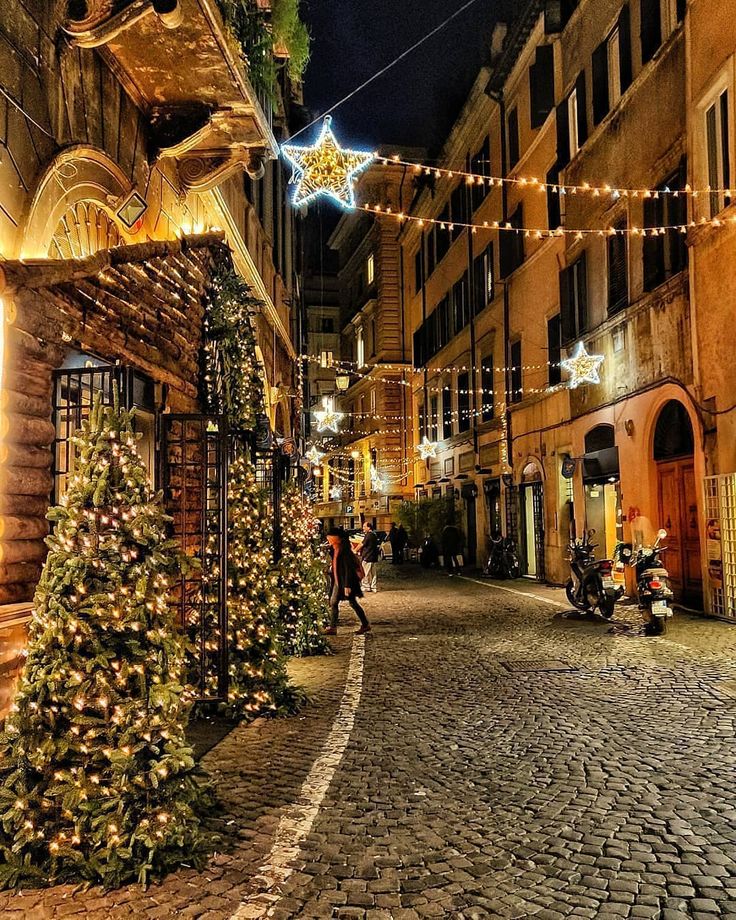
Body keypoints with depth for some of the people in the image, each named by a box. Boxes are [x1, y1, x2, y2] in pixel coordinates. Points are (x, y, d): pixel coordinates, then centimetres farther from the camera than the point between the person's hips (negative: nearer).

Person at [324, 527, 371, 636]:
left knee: (352, 603, -1)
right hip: (338, 581, 9)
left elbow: (348, 569, -22)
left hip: (346, 581, -9)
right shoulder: (335, 550, 7)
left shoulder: (344, 551, -20)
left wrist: (347, 585, -24)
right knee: (333, 602, 9)